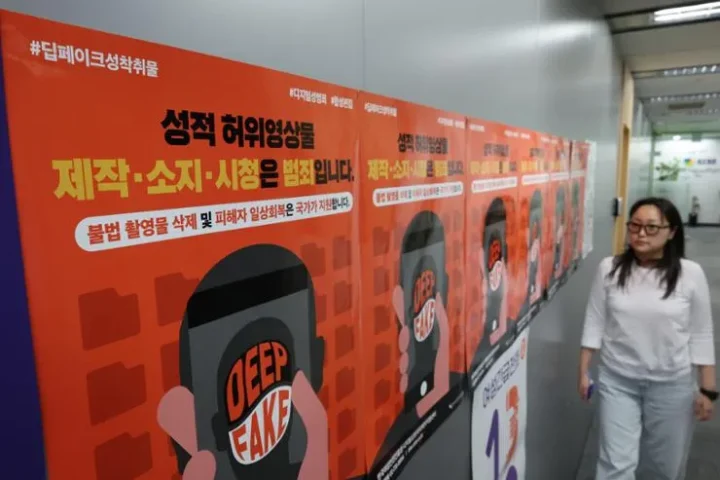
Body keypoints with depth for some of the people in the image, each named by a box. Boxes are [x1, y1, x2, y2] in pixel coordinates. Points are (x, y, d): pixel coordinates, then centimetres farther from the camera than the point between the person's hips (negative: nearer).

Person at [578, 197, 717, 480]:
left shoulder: (690, 274, -9)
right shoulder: (609, 268, -7)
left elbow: (701, 334, -3)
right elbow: (595, 322, -1)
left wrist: (707, 388, -1)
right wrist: (584, 371, 0)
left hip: (671, 385, 0)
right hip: (616, 381, 0)